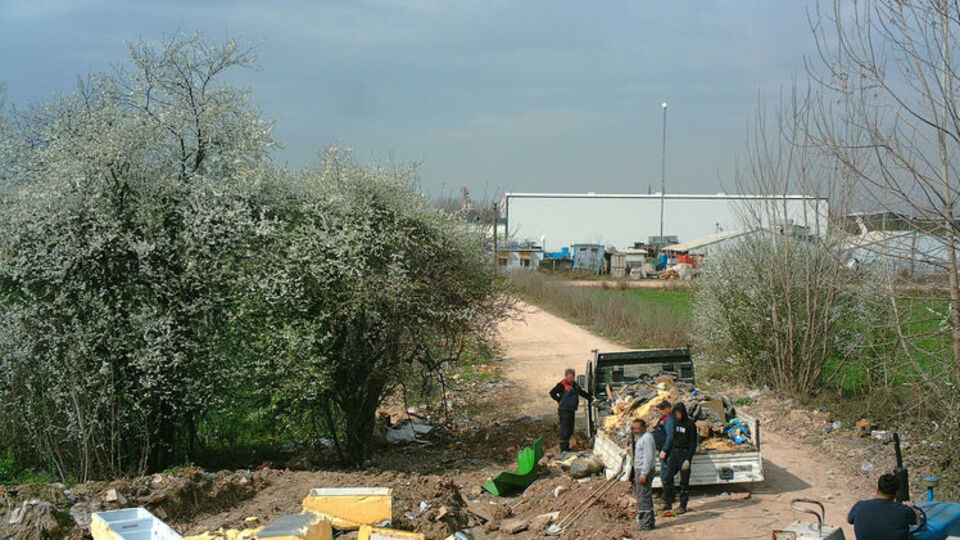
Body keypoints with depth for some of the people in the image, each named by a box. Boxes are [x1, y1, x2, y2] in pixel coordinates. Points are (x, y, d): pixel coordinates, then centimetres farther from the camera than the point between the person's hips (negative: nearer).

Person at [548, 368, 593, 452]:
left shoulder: (575, 385, 13)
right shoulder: (562, 385, -10)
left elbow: (582, 393, 24)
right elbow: (552, 393, -11)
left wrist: (591, 398, 19)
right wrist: (559, 401, -13)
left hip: (572, 410, 8)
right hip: (564, 410, -8)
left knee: (570, 430, 12)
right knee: (564, 430, -8)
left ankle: (567, 447, 24)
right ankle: (563, 449, -2)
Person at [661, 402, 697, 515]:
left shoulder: (691, 425, -9)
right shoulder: (675, 422, 8)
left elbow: (693, 444, -10)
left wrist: (688, 459, -16)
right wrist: (669, 454, 9)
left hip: (685, 454, -5)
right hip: (674, 452, 5)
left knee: (684, 481, 0)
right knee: (668, 477, -3)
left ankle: (683, 506, 8)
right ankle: (667, 504, 2)